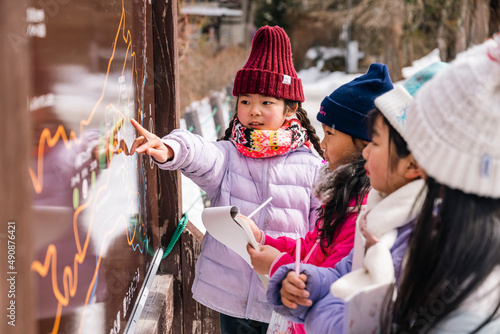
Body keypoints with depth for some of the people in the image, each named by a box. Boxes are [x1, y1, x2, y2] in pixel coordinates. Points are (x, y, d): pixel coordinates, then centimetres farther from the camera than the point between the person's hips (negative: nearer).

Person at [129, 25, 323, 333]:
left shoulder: (311, 165, -2)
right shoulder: (227, 155, -2)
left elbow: (323, 231, 2)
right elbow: (200, 155, -25)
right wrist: (170, 149, -48)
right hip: (232, 297, 1)